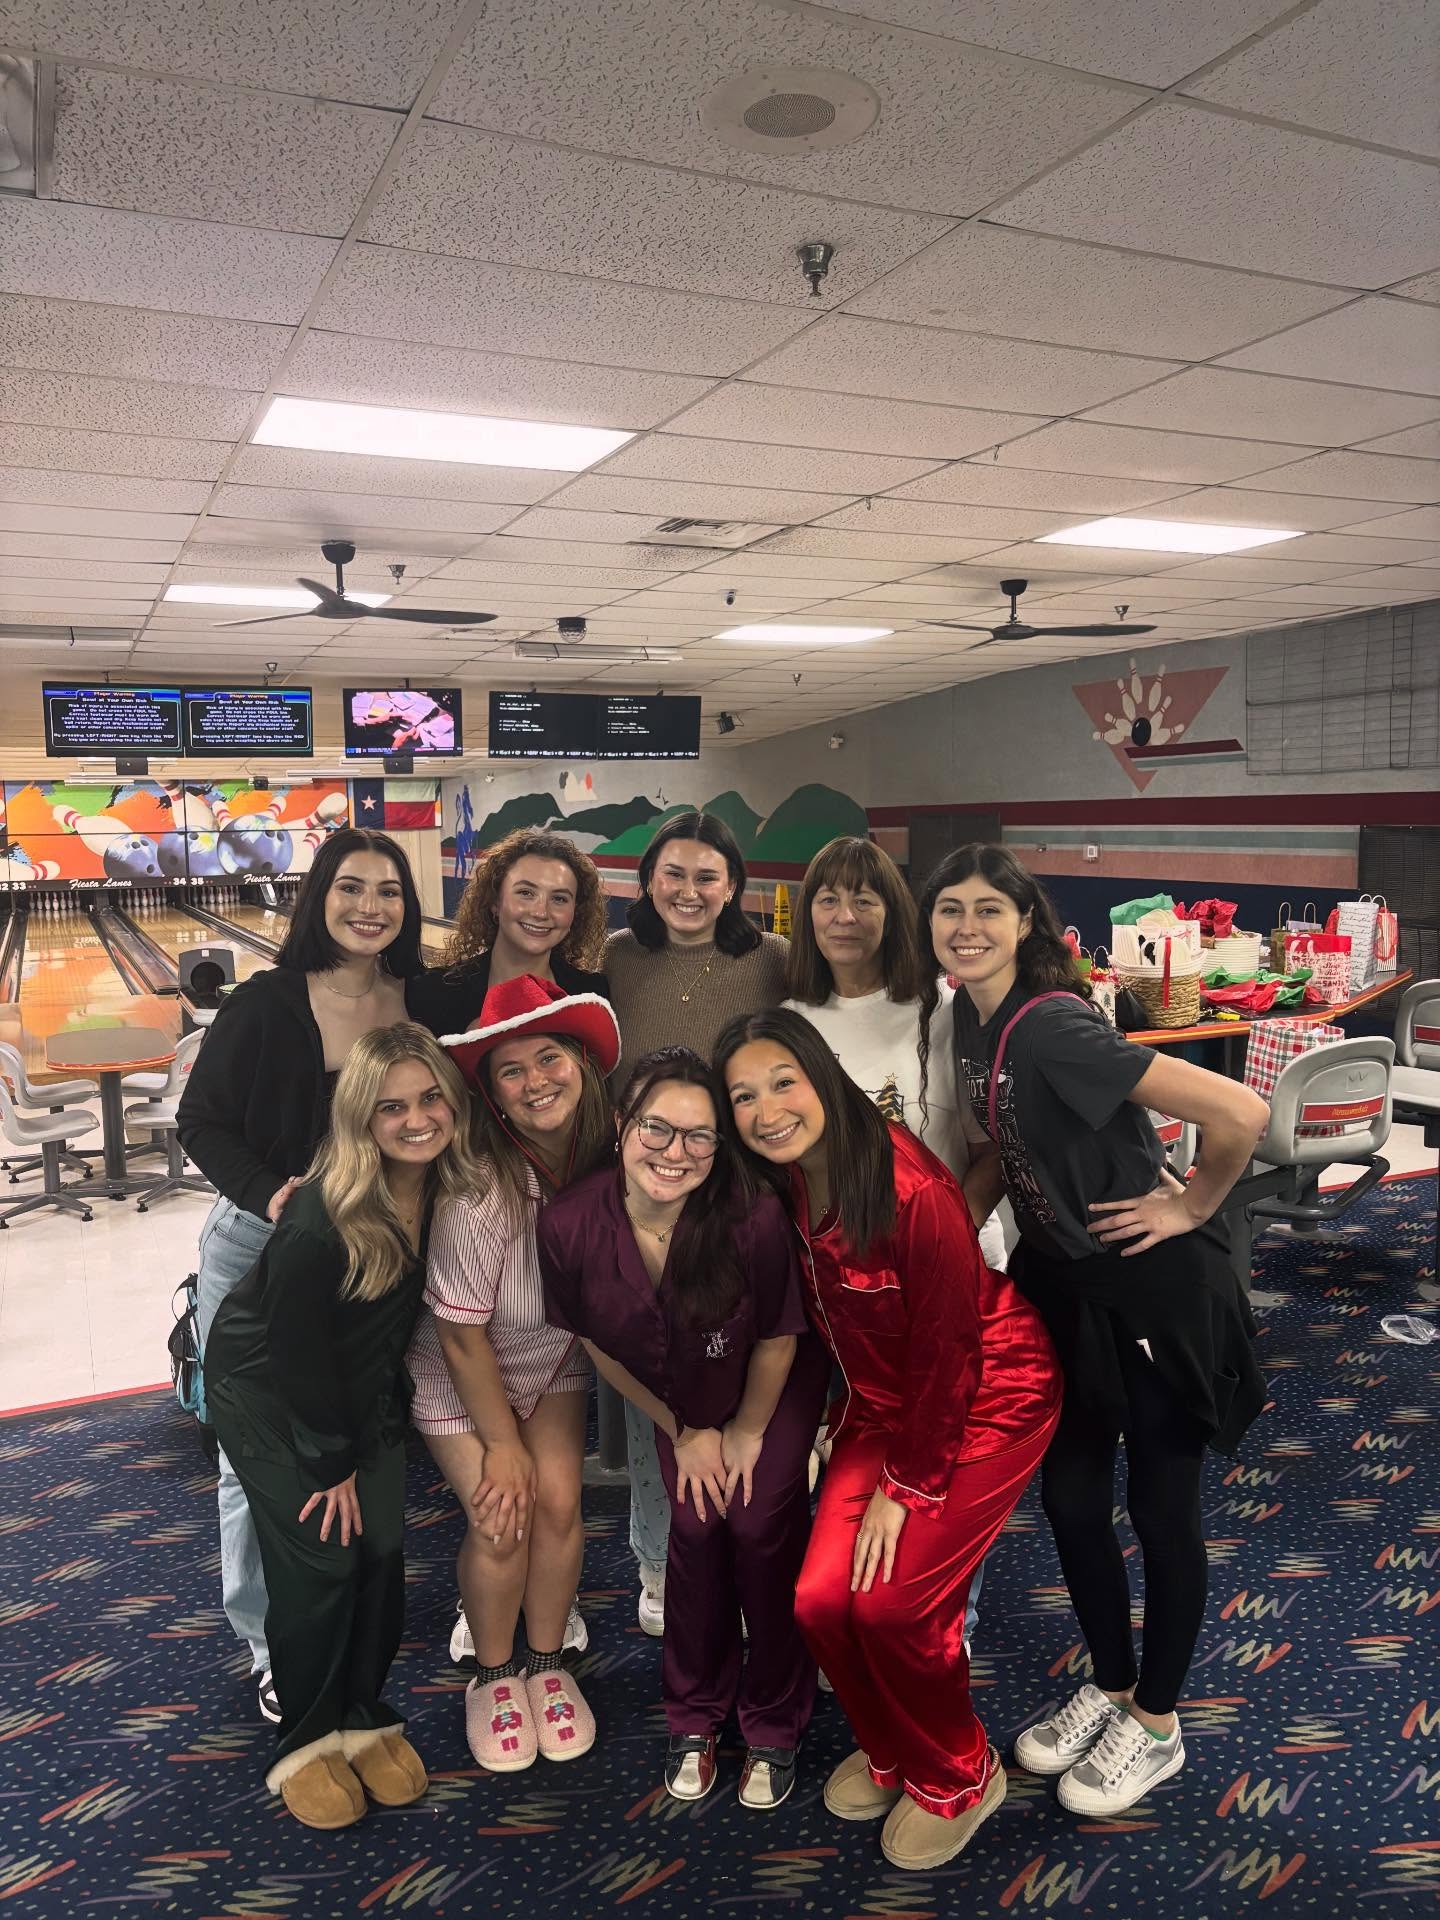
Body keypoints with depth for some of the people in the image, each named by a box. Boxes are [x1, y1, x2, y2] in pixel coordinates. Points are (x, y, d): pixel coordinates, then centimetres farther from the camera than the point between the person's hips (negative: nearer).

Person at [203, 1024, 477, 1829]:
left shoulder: (450, 1188, -18)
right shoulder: (322, 1219, -34)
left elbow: (405, 1314, -2)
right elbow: (296, 1350, -21)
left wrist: (367, 1443, 2)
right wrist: (334, 1461, -10)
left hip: (362, 1386, 5)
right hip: (268, 1389, -5)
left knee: (383, 1549, 1)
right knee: (320, 1559, -6)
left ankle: (365, 1714, 24)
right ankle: (306, 1740, 18)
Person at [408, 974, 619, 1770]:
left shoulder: (610, 1156, -21)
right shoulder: (478, 1189, -34)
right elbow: (463, 1337, -20)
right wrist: (503, 1444, -11)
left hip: (555, 1361, 4)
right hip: (461, 1372, -3)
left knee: (558, 1500, -8)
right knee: (502, 1516, -11)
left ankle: (547, 1666, 18)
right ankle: (494, 1676, 18)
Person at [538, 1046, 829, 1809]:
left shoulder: (753, 1218, -38)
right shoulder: (570, 1225, -30)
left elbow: (776, 1341, -18)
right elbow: (597, 1343, -10)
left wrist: (748, 1434, -3)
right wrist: (682, 1432, -1)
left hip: (774, 1388, -2)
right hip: (679, 1398, 2)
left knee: (759, 1525, -9)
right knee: (696, 1527, -4)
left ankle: (774, 1725, 16)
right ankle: (695, 1717, 23)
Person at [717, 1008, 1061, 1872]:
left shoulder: (915, 1189, -30)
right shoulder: (778, 1190, -11)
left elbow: (948, 1352, -21)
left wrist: (908, 1486, -14)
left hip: (989, 1391, -6)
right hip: (883, 1400, 6)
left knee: (892, 1601, -13)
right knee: (820, 1599, -4)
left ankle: (958, 1779, 18)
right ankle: (891, 1748, 27)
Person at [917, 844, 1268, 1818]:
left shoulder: (1053, 1029, -28)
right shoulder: (970, 1020, -2)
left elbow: (1240, 1111, -32)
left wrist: (1189, 1207, -18)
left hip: (1151, 1291, -7)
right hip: (1063, 1285, 8)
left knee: (1161, 1509, 11)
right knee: (1070, 1498, 16)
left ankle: (1156, 1724, 32)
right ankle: (1109, 1689, 39)